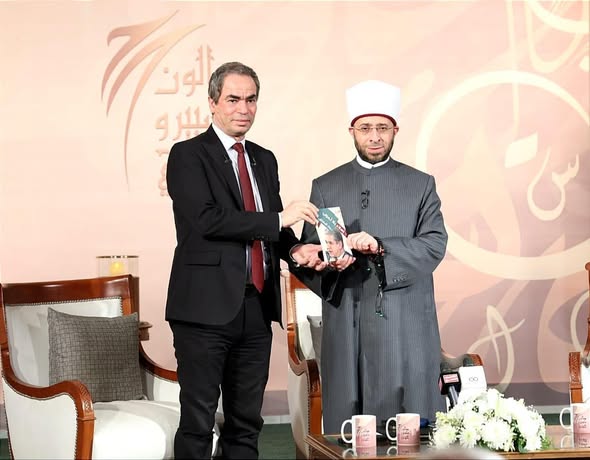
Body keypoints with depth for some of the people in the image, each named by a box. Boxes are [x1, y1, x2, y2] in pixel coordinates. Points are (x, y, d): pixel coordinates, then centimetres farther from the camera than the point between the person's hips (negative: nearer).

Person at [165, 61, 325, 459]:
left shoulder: (264, 159, 16)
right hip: (207, 307, -6)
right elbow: (207, 218, -18)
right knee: (198, 423, -2)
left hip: (256, 308, 6)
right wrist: (279, 218, -18)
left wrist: (295, 249, -3)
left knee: (247, 422, 11)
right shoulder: (188, 155, -4)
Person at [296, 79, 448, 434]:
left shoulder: (421, 185, 11)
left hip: (407, 329, 0)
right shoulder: (326, 187, 13)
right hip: (347, 329, 1)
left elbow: (435, 245, -1)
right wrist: (330, 261, -15)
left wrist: (381, 247, -17)